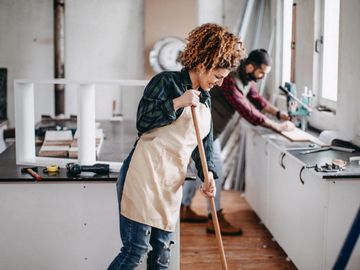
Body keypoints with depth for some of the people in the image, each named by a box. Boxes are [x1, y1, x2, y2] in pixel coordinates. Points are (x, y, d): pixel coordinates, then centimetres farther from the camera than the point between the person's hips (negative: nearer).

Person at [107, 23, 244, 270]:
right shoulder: (166, 82, -3)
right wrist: (177, 103, -17)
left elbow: (205, 144, 18)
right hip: (144, 173, -7)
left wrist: (208, 174, 2)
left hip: (172, 182, 8)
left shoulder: (205, 100, 19)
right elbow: (142, 122, -10)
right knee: (136, 249, -9)